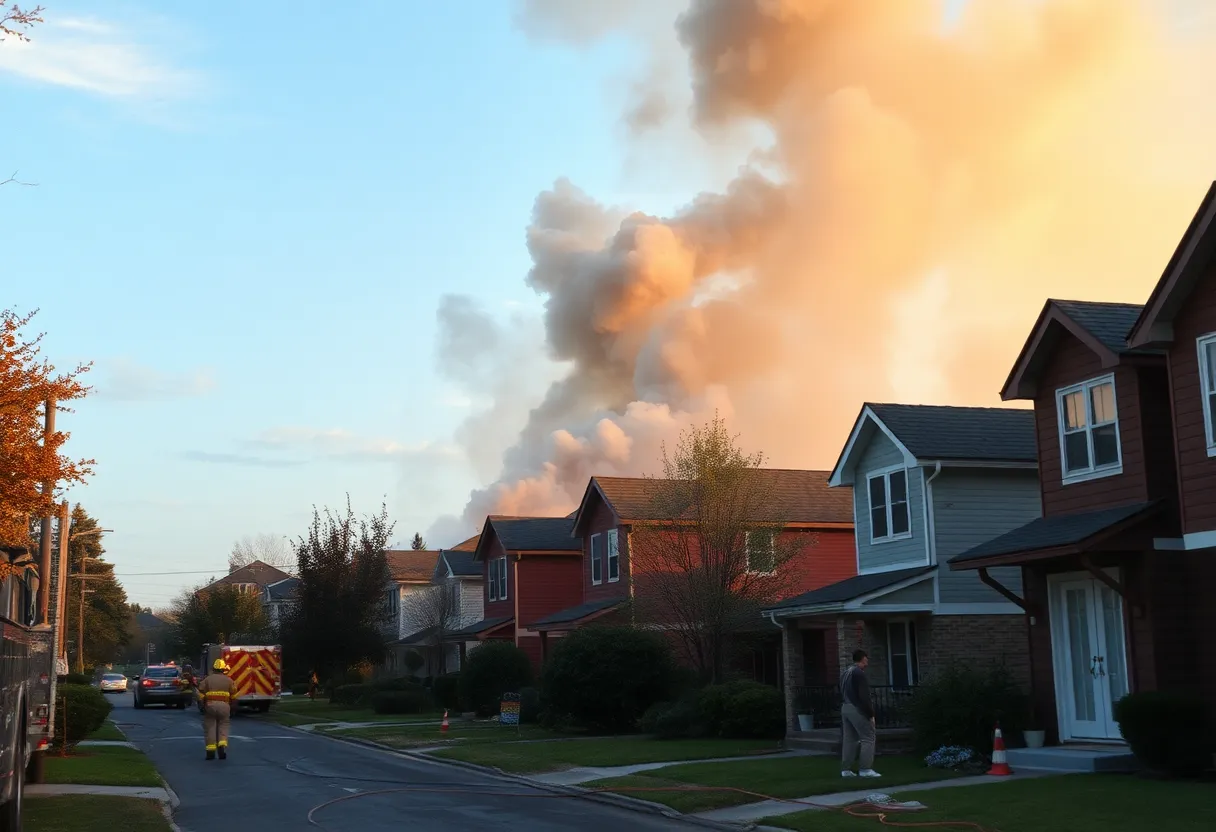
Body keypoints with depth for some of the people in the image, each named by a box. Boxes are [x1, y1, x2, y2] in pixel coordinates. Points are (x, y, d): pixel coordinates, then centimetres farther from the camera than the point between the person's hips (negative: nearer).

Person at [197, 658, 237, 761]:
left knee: (210, 727, 5)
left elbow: (201, 693, -2)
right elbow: (233, 696, 7)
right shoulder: (228, 680, 8)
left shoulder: (207, 679, 6)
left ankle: (210, 752, 2)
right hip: (224, 706, 1)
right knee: (223, 727, 10)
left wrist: (202, 706, 6)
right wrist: (231, 707, 18)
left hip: (210, 705, 0)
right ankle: (222, 746, -10)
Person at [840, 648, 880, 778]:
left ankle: (846, 769, 10)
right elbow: (864, 696, -17)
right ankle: (865, 769, -9)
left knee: (849, 739, 11)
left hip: (845, 708, 9)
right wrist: (871, 714, -14)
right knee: (868, 738, -5)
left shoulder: (845, 672, 17)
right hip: (857, 709, -9)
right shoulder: (859, 673, -13)